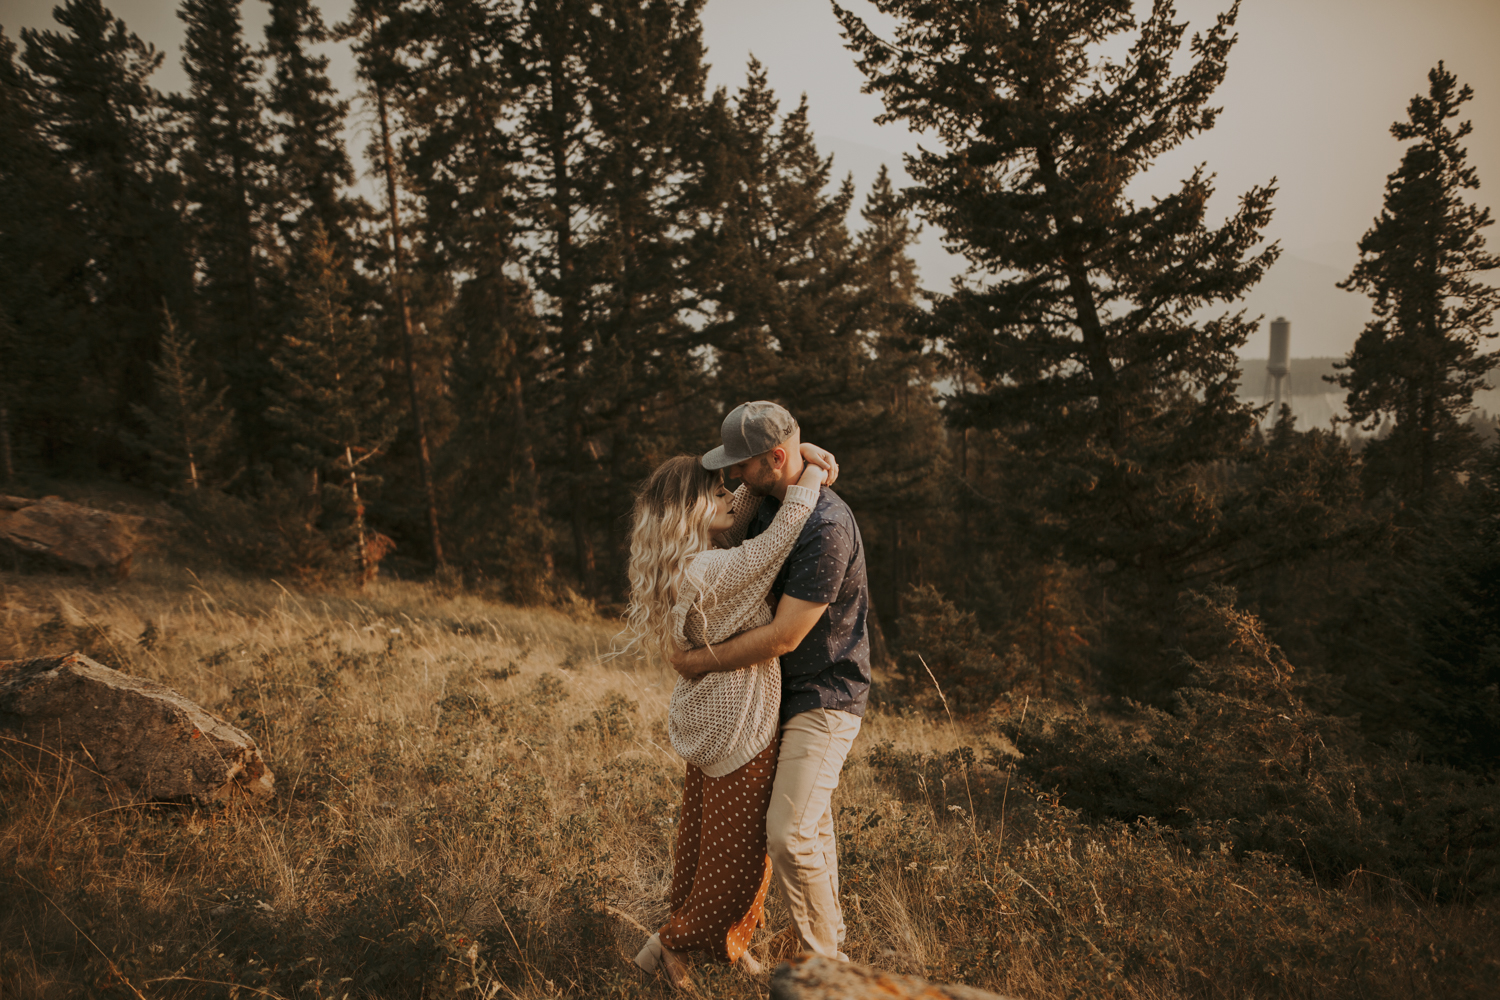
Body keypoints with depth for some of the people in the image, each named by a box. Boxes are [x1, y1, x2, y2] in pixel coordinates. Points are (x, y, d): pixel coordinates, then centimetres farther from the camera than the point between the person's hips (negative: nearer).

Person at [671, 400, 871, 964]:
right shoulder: (769, 505, 3)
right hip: (788, 691, 9)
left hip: (825, 699, -9)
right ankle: (824, 926, 40)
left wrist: (704, 661, -15)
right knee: (810, 822, 22)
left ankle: (825, 962, 5)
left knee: (789, 834, -14)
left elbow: (782, 637, -26)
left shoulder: (826, 528, -27)